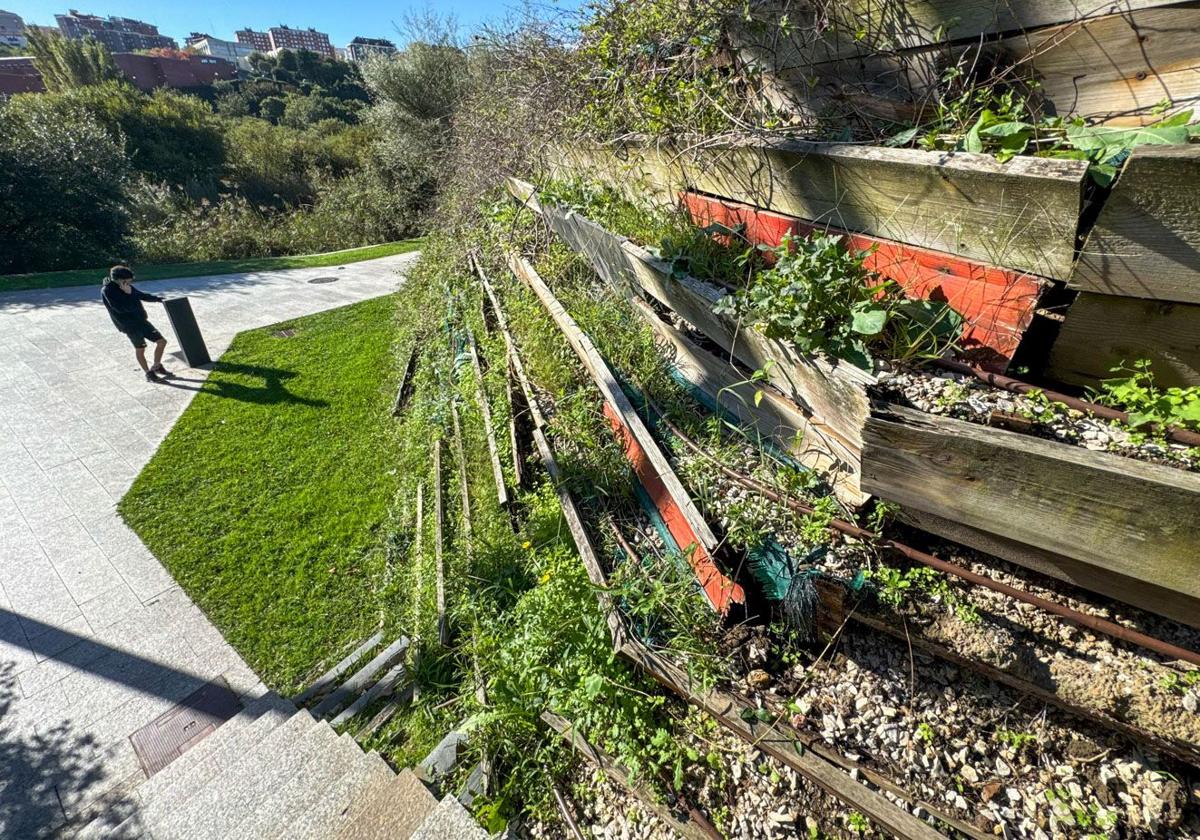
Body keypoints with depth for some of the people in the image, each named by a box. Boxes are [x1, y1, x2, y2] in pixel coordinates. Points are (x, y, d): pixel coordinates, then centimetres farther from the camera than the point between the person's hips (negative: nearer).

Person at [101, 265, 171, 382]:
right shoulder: (107, 291, -15)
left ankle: (156, 366, 23)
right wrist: (128, 294, -21)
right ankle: (148, 373, 21)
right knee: (140, 349, 6)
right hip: (130, 326, -7)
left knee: (162, 341, 5)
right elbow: (121, 308, -23)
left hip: (142, 321, 7)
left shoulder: (127, 287, 6)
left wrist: (158, 299, 34)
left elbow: (141, 295, 25)